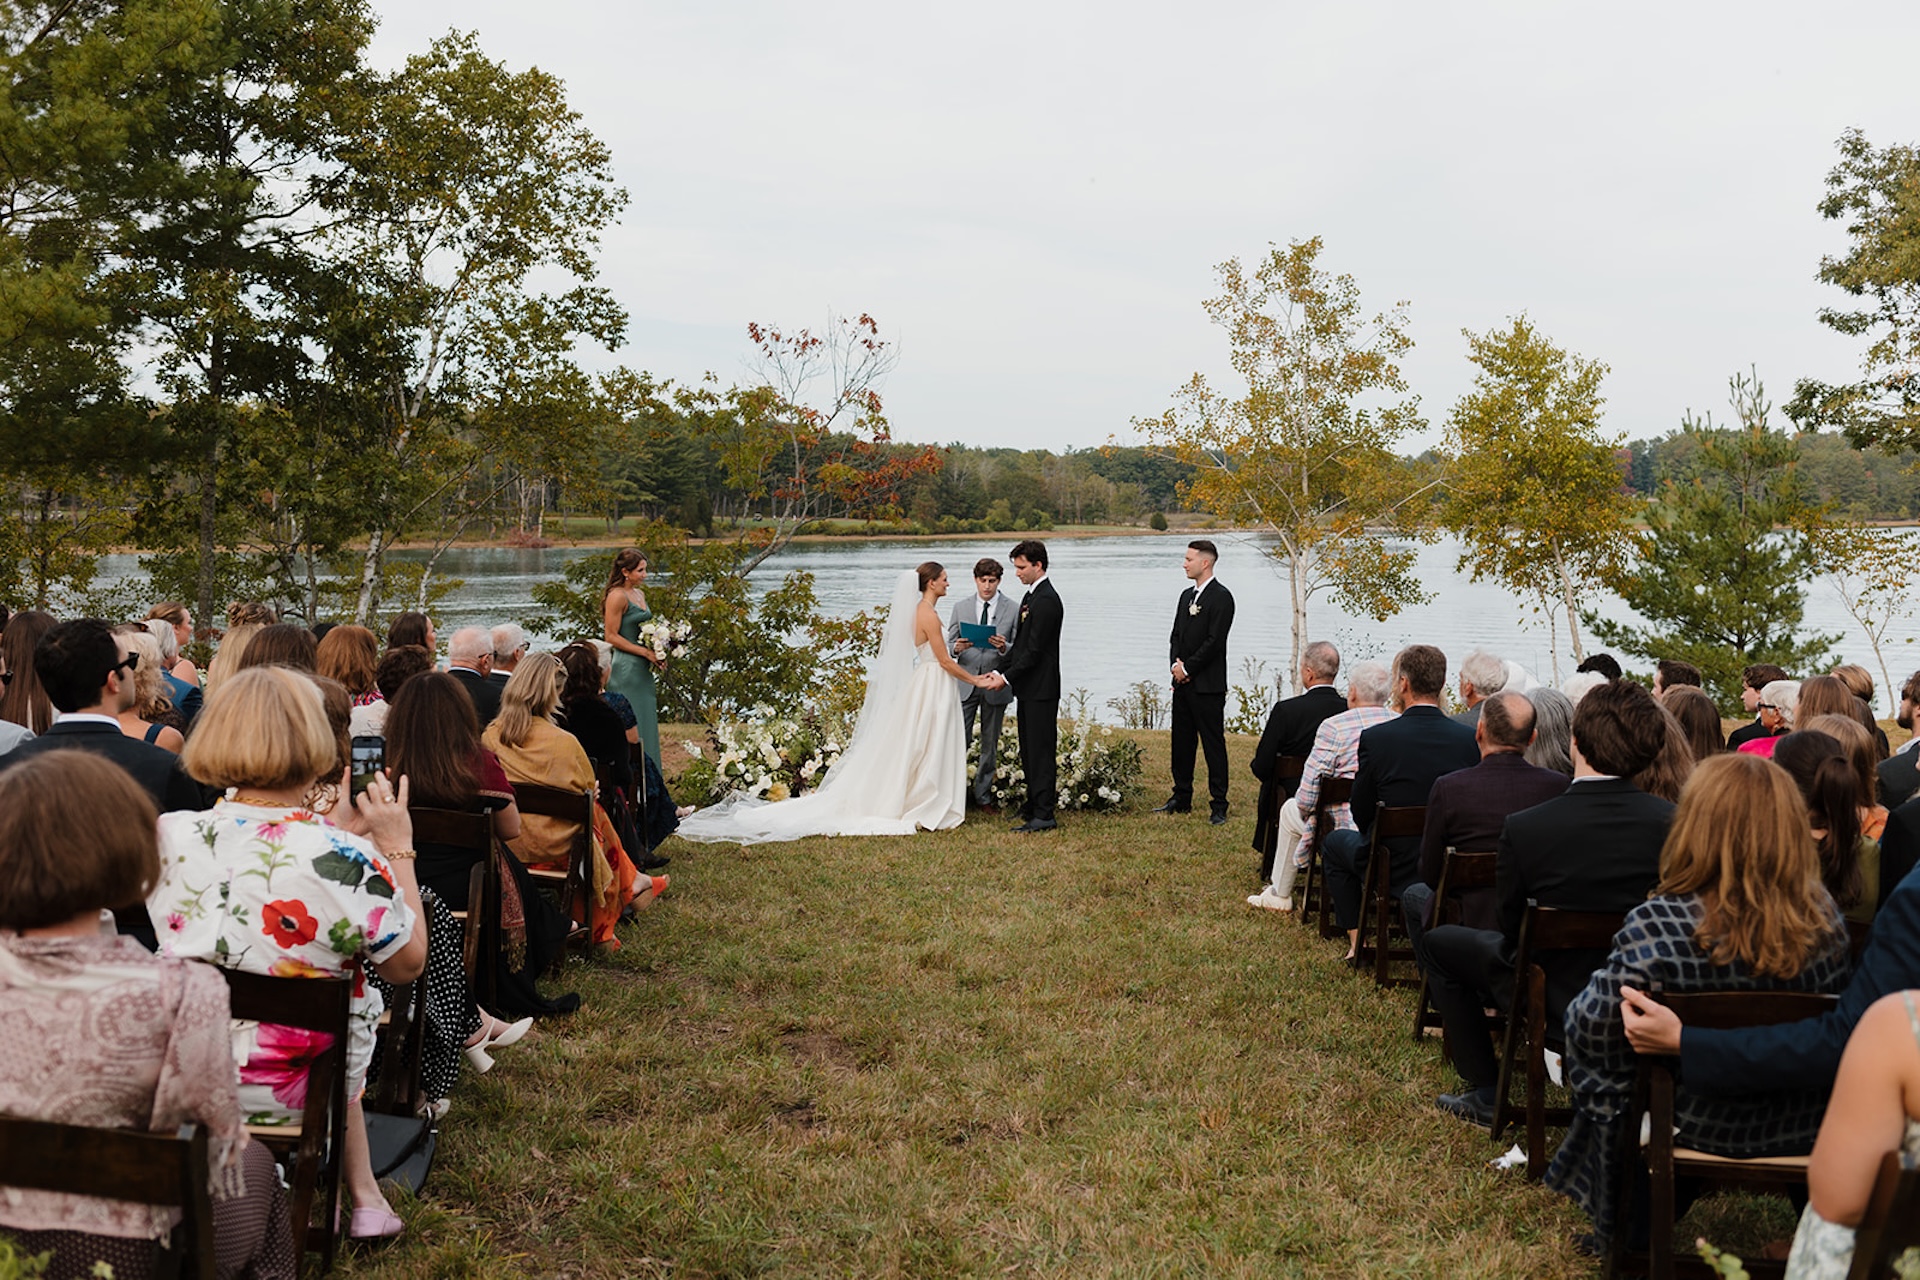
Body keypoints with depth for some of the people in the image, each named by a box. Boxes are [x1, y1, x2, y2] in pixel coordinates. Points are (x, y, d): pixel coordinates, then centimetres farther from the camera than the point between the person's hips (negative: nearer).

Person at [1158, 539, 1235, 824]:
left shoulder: (1221, 597, -11)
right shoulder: (1187, 595, 16)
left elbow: (1214, 641, -17)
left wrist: (1188, 668, -12)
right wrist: (1176, 665, -1)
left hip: (1207, 685, -8)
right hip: (1182, 683, 8)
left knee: (1213, 744, -3)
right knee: (1182, 742, 13)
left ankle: (1218, 805, 1)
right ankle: (1182, 798, 23)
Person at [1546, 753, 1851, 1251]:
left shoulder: (1654, 926, -29)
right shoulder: (1825, 918, -15)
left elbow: (1591, 1031, -19)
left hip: (1698, 1128, -4)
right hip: (1803, 1130, 4)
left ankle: (1623, 1227, 38)